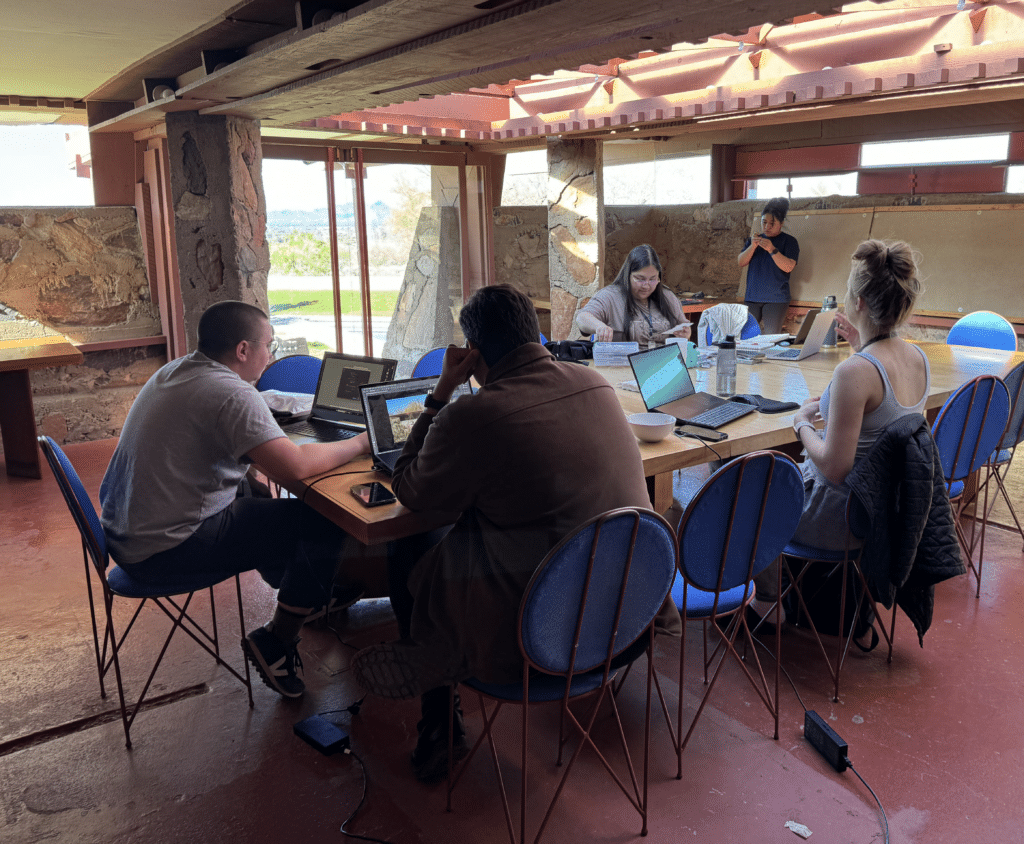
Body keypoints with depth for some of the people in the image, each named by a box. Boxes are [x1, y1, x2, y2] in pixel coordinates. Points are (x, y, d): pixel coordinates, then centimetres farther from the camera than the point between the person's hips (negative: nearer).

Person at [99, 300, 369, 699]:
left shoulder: (174, 370, 8)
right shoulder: (231, 393, -21)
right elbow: (295, 466, -29)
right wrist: (359, 444, -14)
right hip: (165, 551, -10)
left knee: (252, 496, 31)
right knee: (325, 522, -8)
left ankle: (307, 592, 40)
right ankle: (276, 644, 5)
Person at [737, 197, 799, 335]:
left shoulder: (789, 241, 2)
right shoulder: (754, 240, 16)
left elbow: (789, 267, -12)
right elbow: (741, 262, 5)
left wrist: (772, 249, -22)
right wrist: (752, 246, -12)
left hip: (776, 299, -4)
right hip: (752, 297, 4)